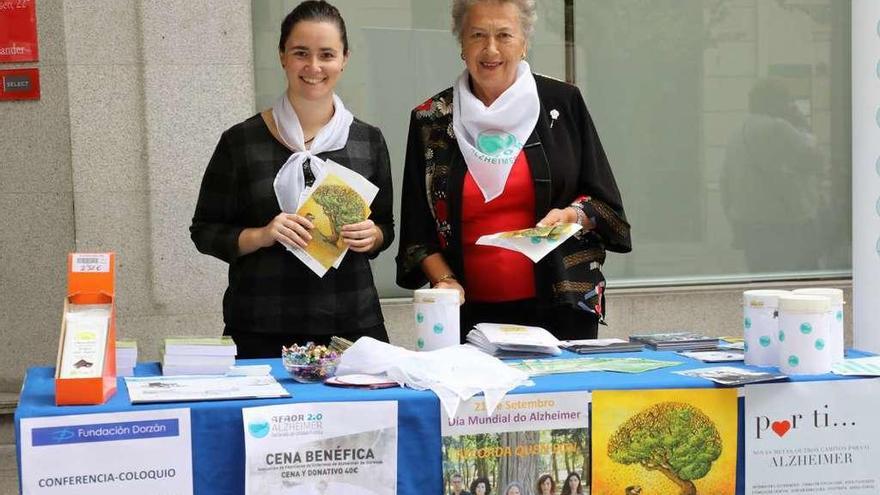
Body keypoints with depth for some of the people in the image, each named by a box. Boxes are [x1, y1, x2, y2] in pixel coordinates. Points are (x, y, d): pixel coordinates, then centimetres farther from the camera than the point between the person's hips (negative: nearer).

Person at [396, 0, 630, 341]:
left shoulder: (562, 104, 2)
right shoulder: (430, 120, 4)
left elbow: (604, 203, 6)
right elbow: (418, 227, 7)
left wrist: (572, 217, -13)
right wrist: (445, 280, -7)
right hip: (470, 313, 0)